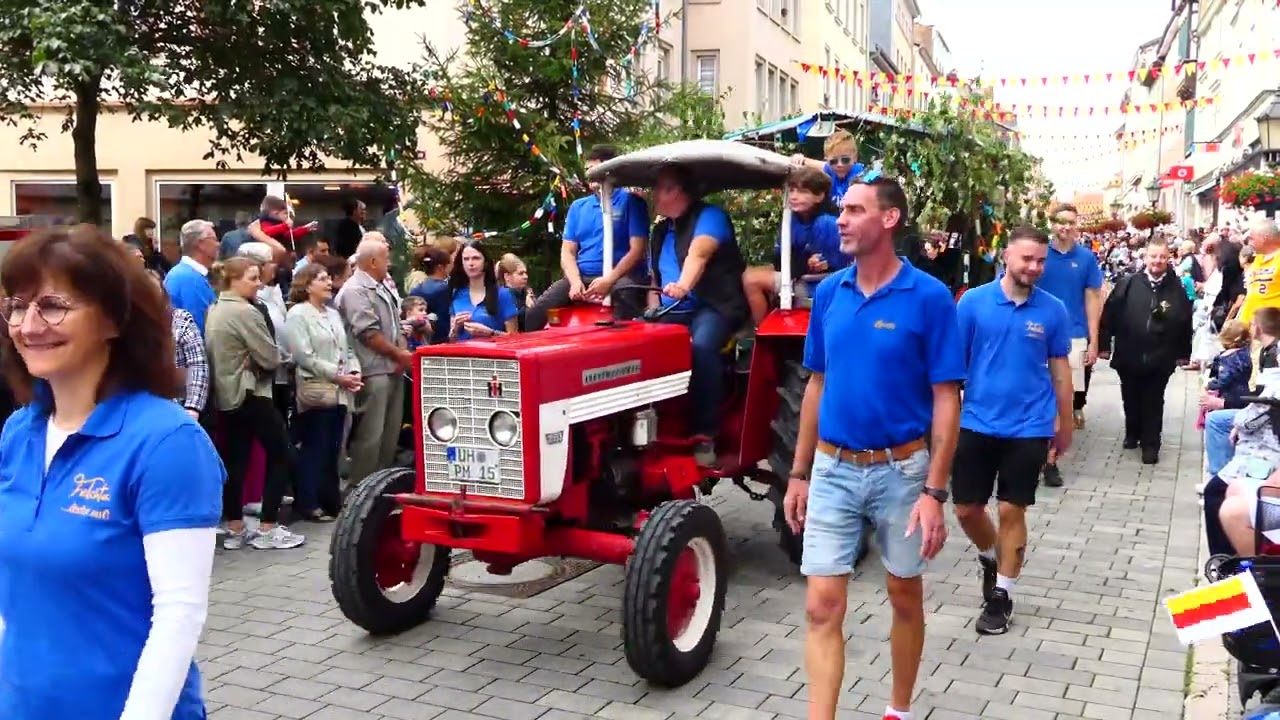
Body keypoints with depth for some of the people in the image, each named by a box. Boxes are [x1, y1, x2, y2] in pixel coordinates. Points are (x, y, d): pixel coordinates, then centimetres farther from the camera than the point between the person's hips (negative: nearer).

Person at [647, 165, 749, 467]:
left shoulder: (709, 216, -4)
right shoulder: (660, 232, 21)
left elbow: (698, 255, -23)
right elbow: (654, 277, 25)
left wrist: (683, 286, -41)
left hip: (715, 306, -7)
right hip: (672, 312, 7)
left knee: (701, 347, -38)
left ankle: (705, 434, -32)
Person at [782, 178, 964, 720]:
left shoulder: (929, 297, -12)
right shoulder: (828, 293, 1)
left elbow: (946, 400, -11)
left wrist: (934, 491, -16)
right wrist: (799, 473, 8)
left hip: (900, 470, -3)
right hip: (833, 470, 3)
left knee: (905, 598, 16)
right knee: (822, 607, -1)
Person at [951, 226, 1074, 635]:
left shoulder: (1052, 310, -2)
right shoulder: (973, 302, -5)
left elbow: (1060, 369, 6)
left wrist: (1065, 424, 10)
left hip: (1029, 428, 0)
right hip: (976, 423, 1)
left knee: (1012, 511, 5)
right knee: (967, 509, 8)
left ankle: (1001, 595, 21)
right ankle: (991, 557, 39)